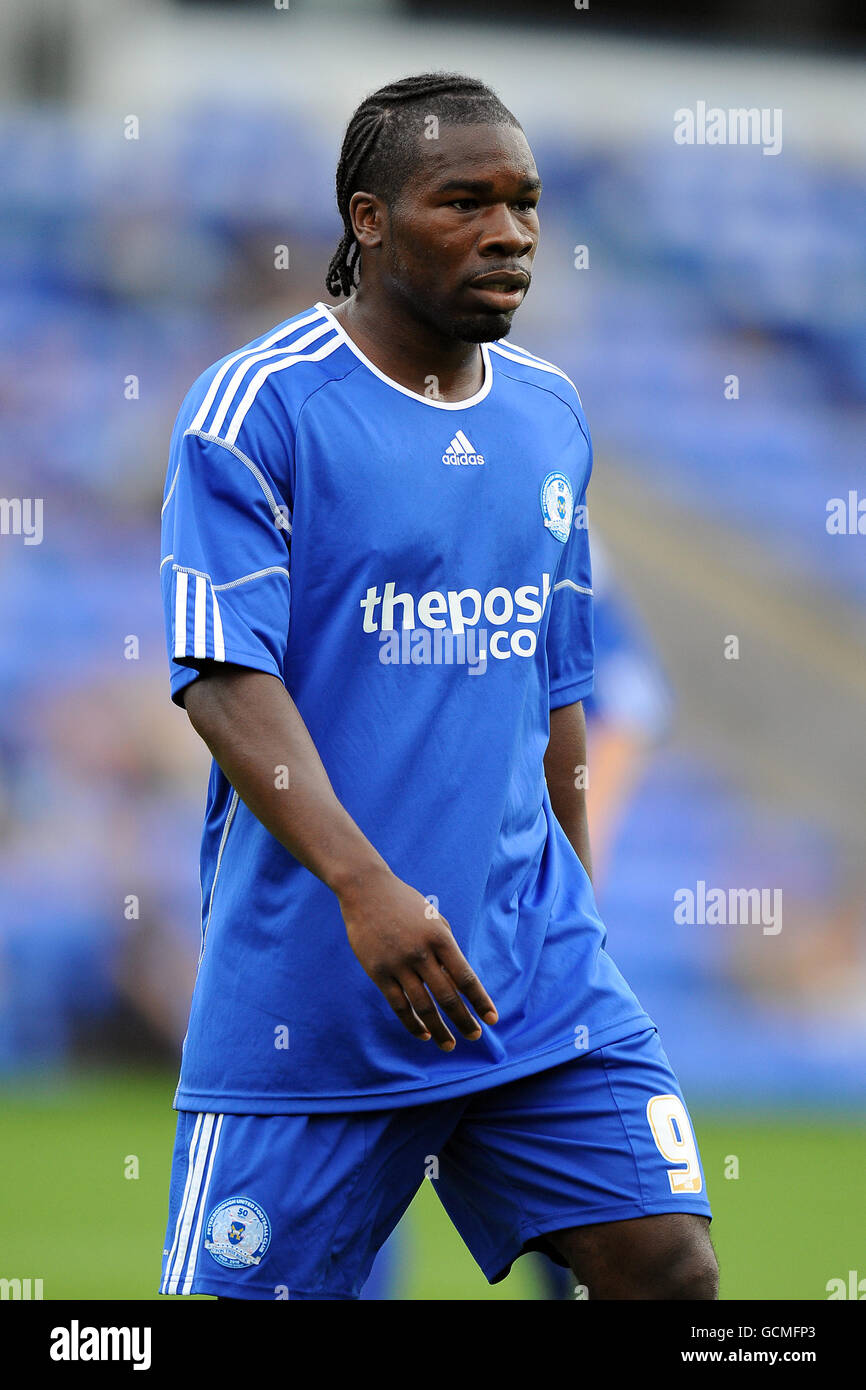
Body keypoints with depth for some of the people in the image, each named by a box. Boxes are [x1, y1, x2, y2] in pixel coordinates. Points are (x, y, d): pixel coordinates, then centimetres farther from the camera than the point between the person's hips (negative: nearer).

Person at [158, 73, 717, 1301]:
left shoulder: (550, 416, 13)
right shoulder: (259, 407, -7)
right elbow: (224, 678, -16)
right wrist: (366, 888, -28)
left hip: (534, 972, 5)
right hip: (309, 984, -5)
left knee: (668, 1266, -5)